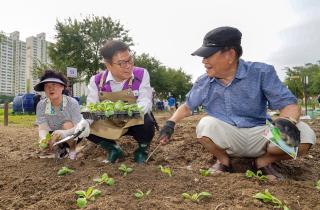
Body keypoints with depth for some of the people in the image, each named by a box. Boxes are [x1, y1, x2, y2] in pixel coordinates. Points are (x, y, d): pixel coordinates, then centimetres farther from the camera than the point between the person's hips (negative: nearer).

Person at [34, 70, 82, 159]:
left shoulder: (72, 103, -25)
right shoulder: (41, 105, -15)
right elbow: (43, 128, -21)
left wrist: (65, 133, -52)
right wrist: (44, 139, -45)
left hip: (73, 137, -3)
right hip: (55, 135, 4)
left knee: (67, 125, -31)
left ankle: (72, 150, -7)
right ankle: (61, 148, 10)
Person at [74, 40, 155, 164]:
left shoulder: (141, 74, -16)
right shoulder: (97, 81, -10)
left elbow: (145, 102, -23)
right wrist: (85, 121, -34)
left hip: (135, 122, -2)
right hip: (109, 125, 3)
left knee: (147, 123, -35)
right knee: (85, 128, -18)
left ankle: (142, 151, 1)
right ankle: (113, 149, 10)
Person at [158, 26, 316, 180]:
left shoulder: (261, 73, -9)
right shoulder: (203, 83, 0)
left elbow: (288, 104, -11)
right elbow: (187, 106, 12)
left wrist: (288, 121, -35)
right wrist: (171, 123, -5)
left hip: (257, 136, 0)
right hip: (226, 140, 1)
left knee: (304, 134, -26)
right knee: (206, 124, -32)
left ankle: (263, 161, 3)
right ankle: (224, 161, 0)